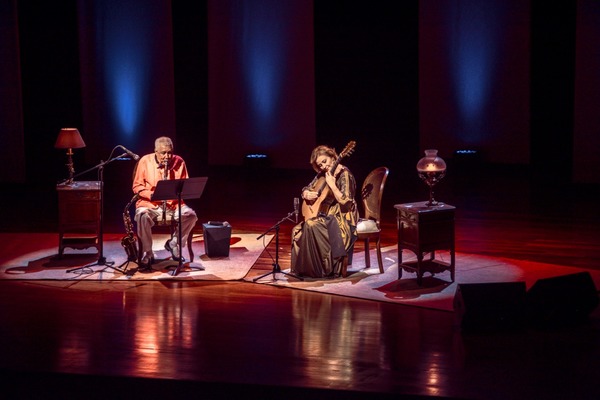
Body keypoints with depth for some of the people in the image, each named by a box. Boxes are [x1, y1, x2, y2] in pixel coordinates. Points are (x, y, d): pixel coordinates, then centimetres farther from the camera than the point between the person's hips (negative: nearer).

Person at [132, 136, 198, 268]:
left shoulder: (179, 162, 1)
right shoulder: (145, 161, -4)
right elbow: (137, 186, -2)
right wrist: (152, 195, -20)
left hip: (173, 204, 2)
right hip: (149, 204, -2)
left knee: (191, 215, -25)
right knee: (142, 216, -35)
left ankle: (174, 243, -1)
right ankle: (147, 254, -19)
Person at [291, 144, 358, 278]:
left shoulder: (344, 174, -14)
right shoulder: (322, 175, 9)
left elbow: (345, 201, -24)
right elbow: (306, 189, 19)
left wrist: (331, 184, -25)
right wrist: (306, 194, -4)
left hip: (342, 218, -9)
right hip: (327, 214, 9)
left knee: (312, 226, -30)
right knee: (297, 230, -7)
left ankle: (325, 269, -20)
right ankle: (303, 268, 0)